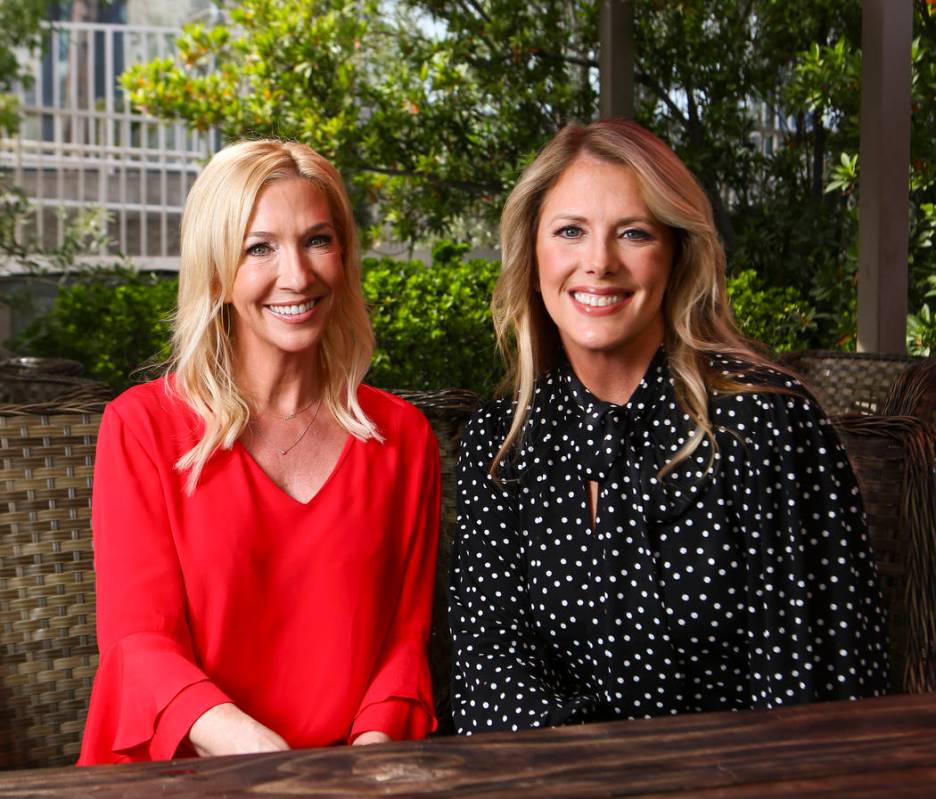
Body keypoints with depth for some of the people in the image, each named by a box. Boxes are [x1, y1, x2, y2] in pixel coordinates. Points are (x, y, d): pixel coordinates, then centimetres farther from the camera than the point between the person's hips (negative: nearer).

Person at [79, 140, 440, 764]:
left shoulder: (402, 435, 7)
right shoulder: (142, 425, 1)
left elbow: (407, 631, 7)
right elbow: (138, 638, -6)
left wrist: (375, 741, -13)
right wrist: (250, 746, -24)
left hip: (346, 777, 2)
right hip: (181, 771, -1)